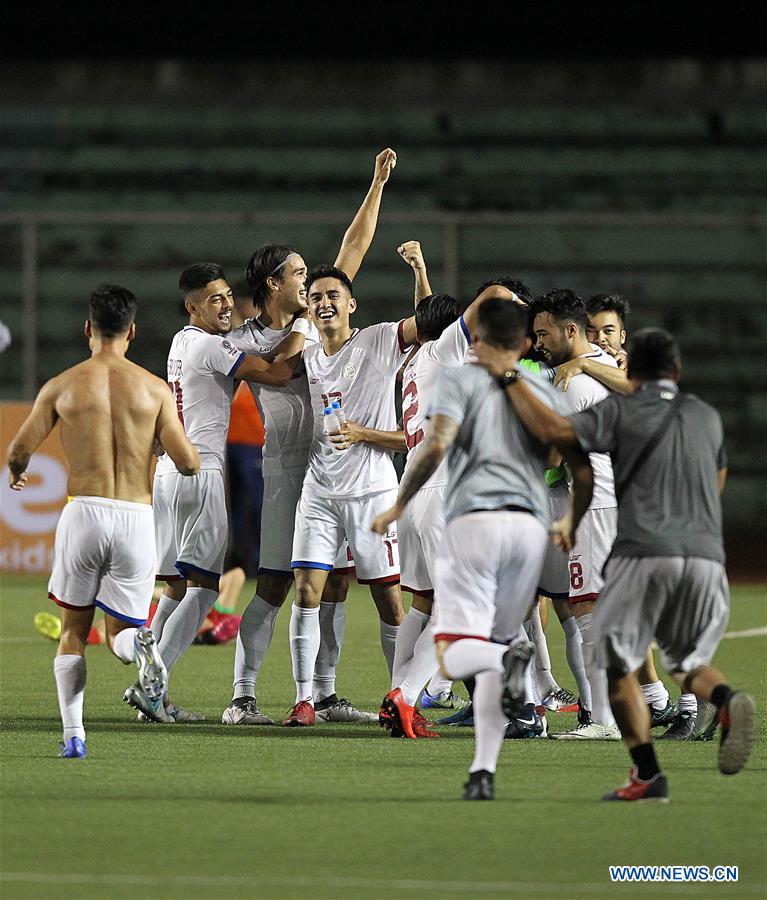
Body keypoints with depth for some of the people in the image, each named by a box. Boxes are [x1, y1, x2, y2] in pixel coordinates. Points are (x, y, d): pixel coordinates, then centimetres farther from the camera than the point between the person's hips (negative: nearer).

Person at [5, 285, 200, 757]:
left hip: (84, 512, -1)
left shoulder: (61, 386, 2)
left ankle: (73, 734, 2)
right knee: (122, 632, 12)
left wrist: (17, 475, 26)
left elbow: (20, 451, 3)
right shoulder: (155, 389, 3)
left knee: (74, 630, 16)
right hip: (137, 518, 1)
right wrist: (192, 457, 24)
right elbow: (188, 463, -1)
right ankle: (140, 643, -26)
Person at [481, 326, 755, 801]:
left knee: (616, 665, 8)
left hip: (644, 552, -4)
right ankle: (727, 699, -17)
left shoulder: (620, 411, 3)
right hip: (706, 555, 4)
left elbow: (555, 429, -9)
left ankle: (648, 773, -4)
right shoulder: (708, 417, 19)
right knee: (689, 661, 18)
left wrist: (509, 379, 2)